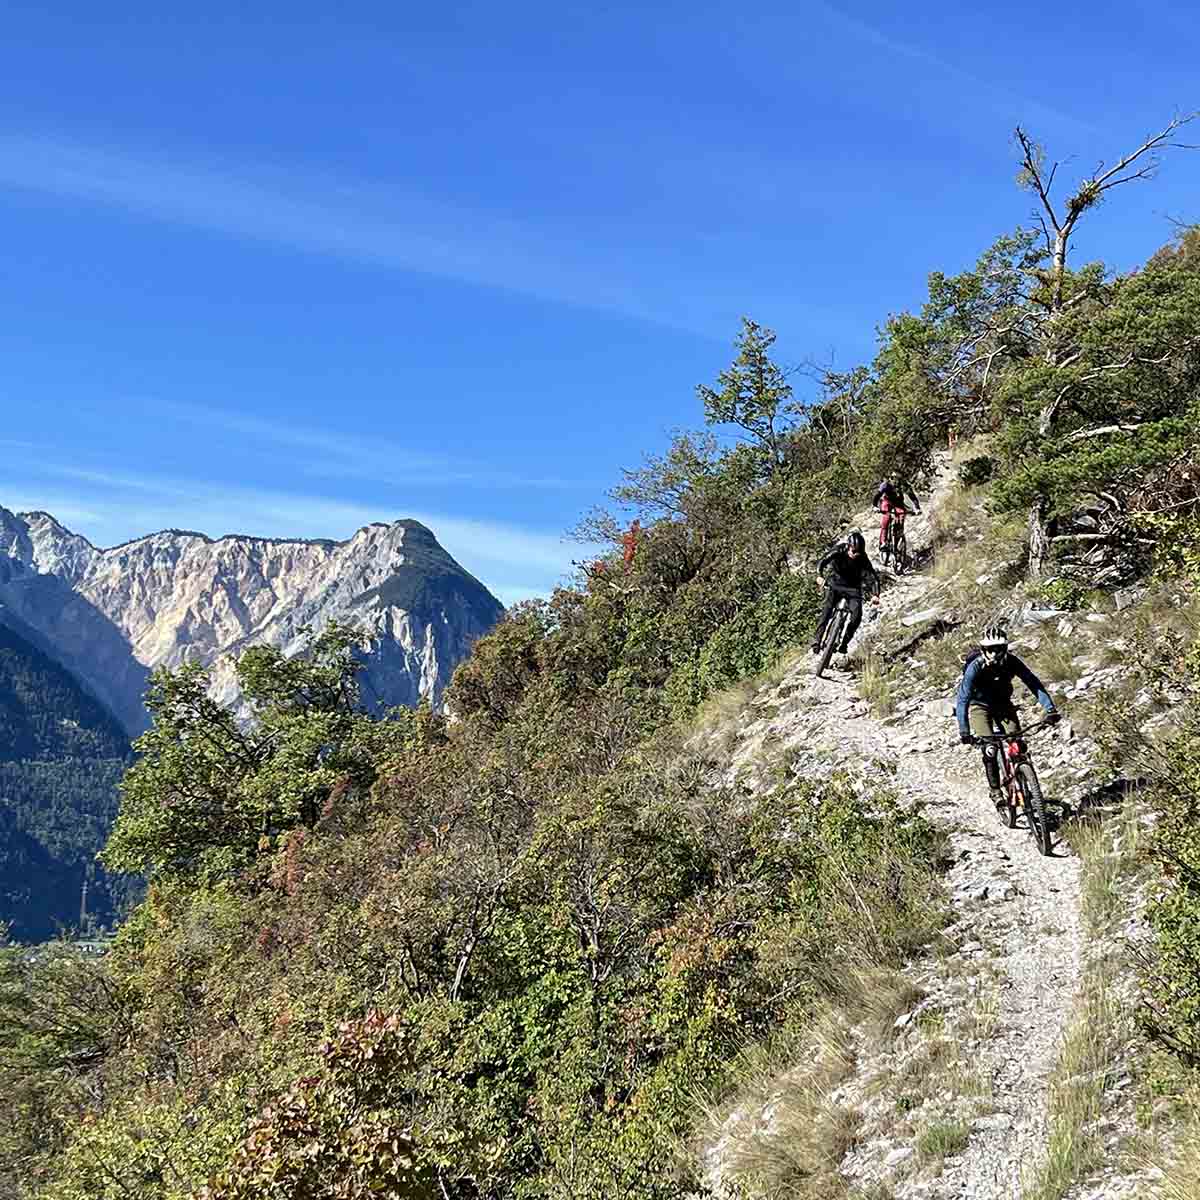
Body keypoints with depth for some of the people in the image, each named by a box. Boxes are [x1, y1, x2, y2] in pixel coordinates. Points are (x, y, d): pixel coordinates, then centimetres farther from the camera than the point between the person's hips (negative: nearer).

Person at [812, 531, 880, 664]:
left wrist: (876, 595, -32)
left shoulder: (863, 559, -19)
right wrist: (819, 576, -50)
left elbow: (875, 577, -18)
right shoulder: (838, 552, -21)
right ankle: (817, 640, -21)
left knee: (857, 616, -18)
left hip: (853, 588, 1)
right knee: (827, 610, -22)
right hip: (836, 584, -1)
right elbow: (822, 562, -30)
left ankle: (844, 643, -2)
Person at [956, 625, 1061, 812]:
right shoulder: (975, 667, -31)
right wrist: (964, 731, -47)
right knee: (990, 749, -19)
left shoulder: (1011, 662, -23)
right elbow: (963, 699, -36)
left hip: (1003, 704, 3)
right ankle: (995, 792, -1)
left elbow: (1034, 683, -25)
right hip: (980, 706, -3)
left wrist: (1050, 709, -39)